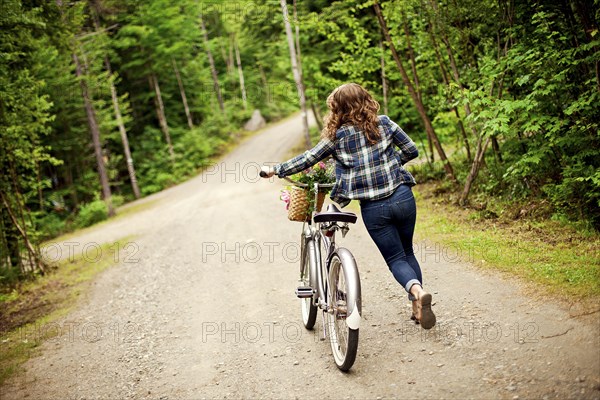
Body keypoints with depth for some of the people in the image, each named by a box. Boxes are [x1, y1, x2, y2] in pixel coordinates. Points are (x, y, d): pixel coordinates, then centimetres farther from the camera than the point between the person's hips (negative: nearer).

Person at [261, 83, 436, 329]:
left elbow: (308, 160, 4)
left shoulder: (338, 136, -2)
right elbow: (411, 151, 8)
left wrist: (275, 170, 15)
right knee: (407, 252, 22)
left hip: (373, 207, -2)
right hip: (402, 197, 3)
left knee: (395, 259, 10)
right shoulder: (384, 123, 5)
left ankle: (417, 291, -19)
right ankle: (418, 308, 16)